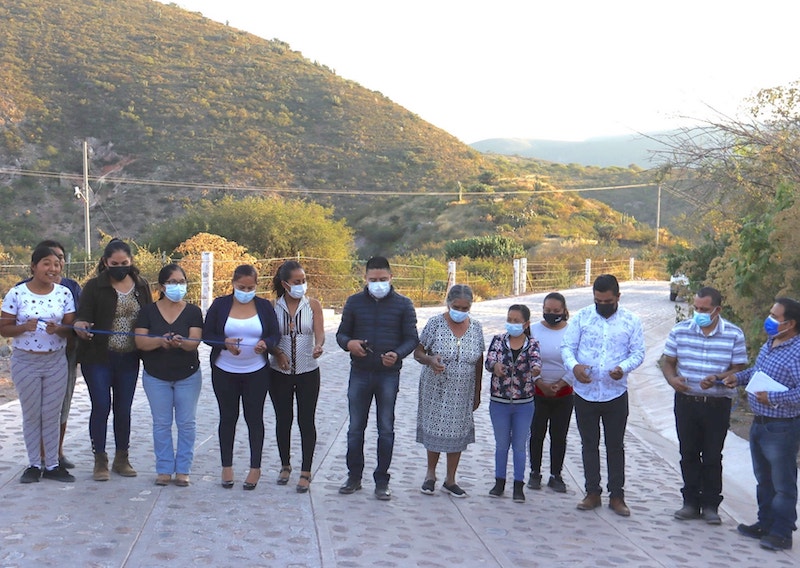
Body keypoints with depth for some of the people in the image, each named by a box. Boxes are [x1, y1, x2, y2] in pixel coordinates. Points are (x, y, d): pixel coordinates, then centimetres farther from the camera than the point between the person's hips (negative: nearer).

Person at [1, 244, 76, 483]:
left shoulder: (64, 293, -1)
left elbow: (71, 327, 0)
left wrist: (58, 329, -21)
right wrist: (24, 327, -23)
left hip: (56, 362, 1)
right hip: (25, 362, -1)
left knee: (52, 415, 7)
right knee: (31, 415, 8)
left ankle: (53, 465, 18)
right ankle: (34, 464, 20)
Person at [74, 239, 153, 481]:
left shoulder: (141, 286, 7)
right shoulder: (95, 286, -3)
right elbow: (82, 316, -11)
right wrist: (80, 326, -34)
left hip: (129, 359, 3)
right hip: (98, 358, -3)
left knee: (124, 408, 10)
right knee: (101, 406, -2)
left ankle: (122, 459, 22)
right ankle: (100, 460, 10)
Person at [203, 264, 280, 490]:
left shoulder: (264, 306, 2)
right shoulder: (220, 305, 0)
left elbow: (275, 334, 2)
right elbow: (207, 335, -2)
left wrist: (265, 344, -21)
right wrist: (225, 342, -22)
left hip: (256, 373, 0)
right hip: (224, 372, 0)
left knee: (254, 418, 5)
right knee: (228, 417, 9)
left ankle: (255, 468, 16)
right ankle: (227, 466, 21)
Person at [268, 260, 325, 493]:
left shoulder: (313, 305, -1)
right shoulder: (273, 307, 0)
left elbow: (319, 333, -11)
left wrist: (318, 346, -33)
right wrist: (278, 353, -18)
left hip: (308, 372, -1)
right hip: (279, 372, 1)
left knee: (306, 421, 2)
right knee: (283, 420, 10)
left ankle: (306, 472, 11)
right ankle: (285, 465, 28)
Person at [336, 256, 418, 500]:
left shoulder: (403, 304, 1)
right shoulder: (354, 302, 5)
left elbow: (412, 338, 1)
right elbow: (341, 333, 9)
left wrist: (397, 354, -20)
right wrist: (349, 343, -15)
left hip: (388, 375, -1)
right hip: (359, 373, 2)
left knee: (386, 429, 4)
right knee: (355, 427, 7)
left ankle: (381, 480, 15)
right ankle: (354, 476, 21)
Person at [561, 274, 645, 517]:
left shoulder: (631, 321, -1)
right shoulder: (581, 317, -1)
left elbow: (638, 353, -1)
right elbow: (567, 347, -2)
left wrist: (623, 368, -22)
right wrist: (574, 365, -23)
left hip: (616, 394, -1)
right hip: (585, 393, 1)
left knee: (615, 445, 7)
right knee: (589, 444, 10)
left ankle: (617, 496, 18)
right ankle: (592, 493, 21)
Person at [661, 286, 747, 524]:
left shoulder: (734, 334, -5)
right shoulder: (680, 330, 0)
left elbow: (739, 369, -2)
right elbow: (667, 361, 6)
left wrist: (718, 379, -21)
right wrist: (672, 378, -16)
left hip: (718, 404, -2)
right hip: (686, 401, 2)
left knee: (713, 457, 6)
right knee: (688, 453, 10)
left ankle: (710, 505, 18)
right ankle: (691, 502, 22)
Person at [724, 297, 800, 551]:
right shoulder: (769, 344, 6)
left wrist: (773, 398, -26)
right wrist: (738, 377, 8)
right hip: (759, 423, 9)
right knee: (763, 479, 21)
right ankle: (765, 523, 34)